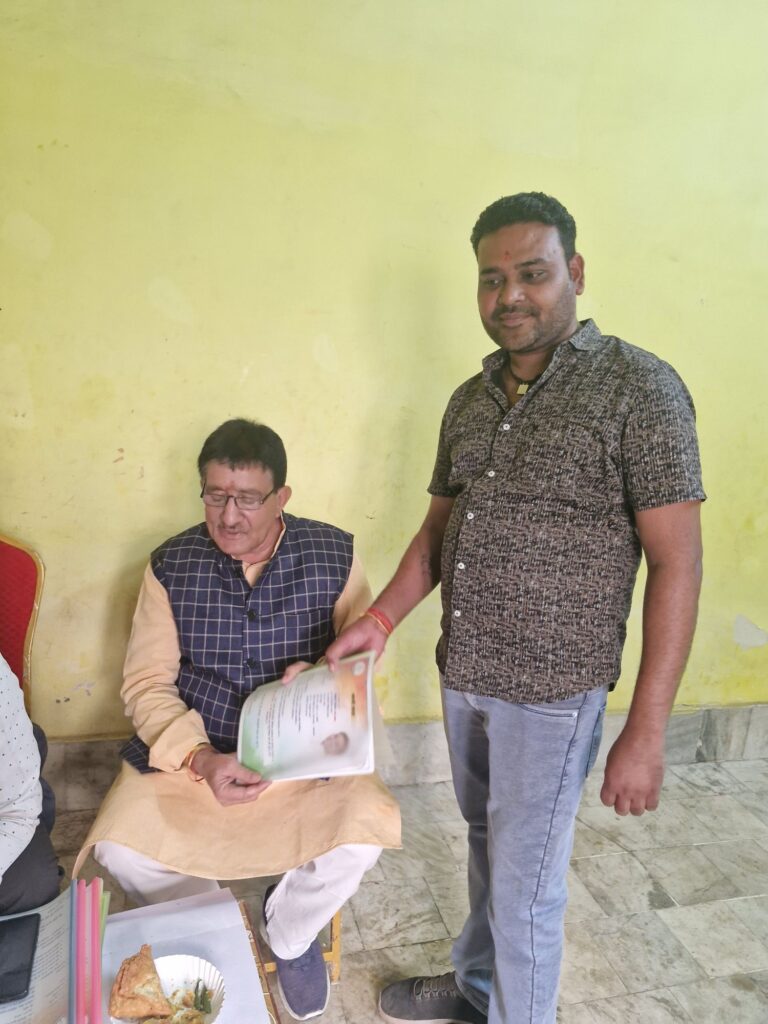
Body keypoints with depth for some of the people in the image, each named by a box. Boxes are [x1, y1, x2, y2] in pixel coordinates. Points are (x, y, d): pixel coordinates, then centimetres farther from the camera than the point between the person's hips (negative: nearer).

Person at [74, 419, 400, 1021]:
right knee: (121, 849, -22)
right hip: (190, 748, 1)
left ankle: (290, 933, 11)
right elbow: (146, 683, -4)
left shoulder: (335, 555, -6)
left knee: (364, 833, -25)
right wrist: (201, 758, -20)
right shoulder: (171, 566, -4)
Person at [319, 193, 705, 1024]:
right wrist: (380, 620, 2)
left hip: (551, 692, -6)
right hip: (462, 677, 6)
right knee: (486, 849, 25)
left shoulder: (638, 387, -13)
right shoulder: (470, 400, 6)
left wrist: (645, 734, -17)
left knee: (524, 886, 9)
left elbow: (676, 564, -15)